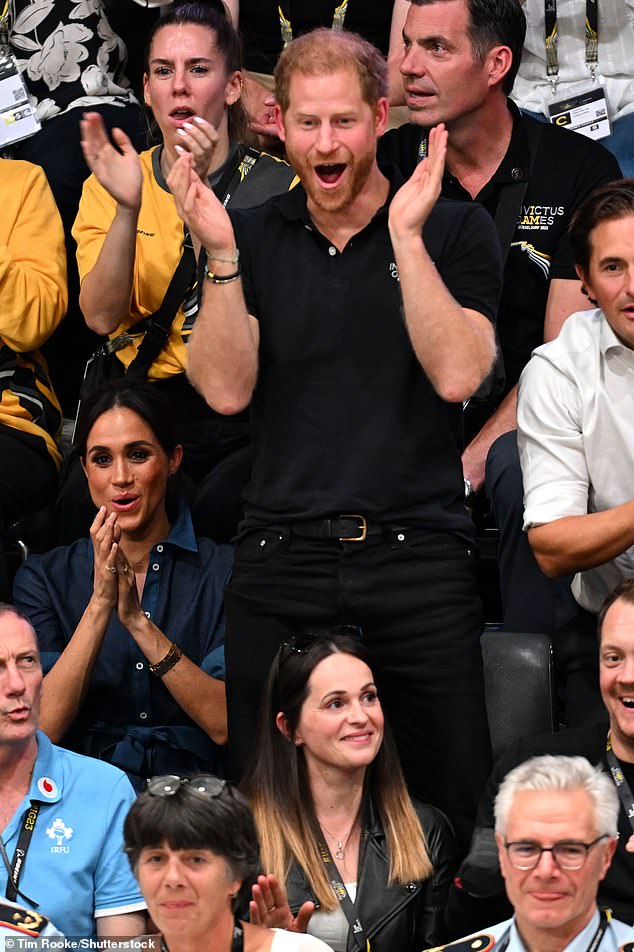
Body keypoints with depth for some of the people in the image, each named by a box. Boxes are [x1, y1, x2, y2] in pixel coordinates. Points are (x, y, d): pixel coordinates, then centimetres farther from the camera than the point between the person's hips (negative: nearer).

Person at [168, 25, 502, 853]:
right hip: (282, 563, 2)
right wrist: (220, 255, -12)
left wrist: (405, 234, -17)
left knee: (448, 801, -1)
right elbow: (226, 390, -1)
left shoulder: (456, 232, 3)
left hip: (418, 558, -2)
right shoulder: (254, 238, 9)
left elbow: (457, 374, -11)